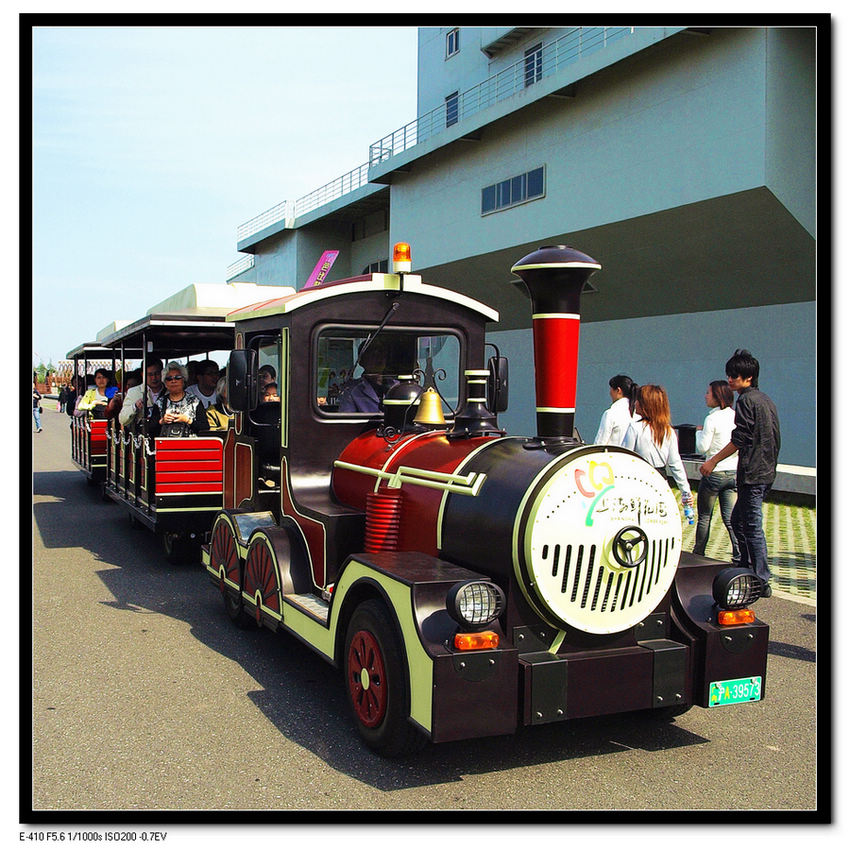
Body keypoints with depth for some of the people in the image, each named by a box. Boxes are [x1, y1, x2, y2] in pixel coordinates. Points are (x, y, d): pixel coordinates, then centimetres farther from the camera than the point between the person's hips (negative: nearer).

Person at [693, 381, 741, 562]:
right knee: (730, 517, 7)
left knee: (704, 516, 8)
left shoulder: (712, 419, -13)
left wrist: (699, 432, 6)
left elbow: (702, 447, -11)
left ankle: (698, 553, 16)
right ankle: (740, 553, -4)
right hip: (734, 472, 5)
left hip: (715, 473, -5)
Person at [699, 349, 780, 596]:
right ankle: (746, 567, 24)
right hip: (767, 471, 10)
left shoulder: (746, 400, -12)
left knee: (752, 526, -6)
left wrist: (713, 461, -10)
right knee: (738, 519, 19)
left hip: (752, 473, -10)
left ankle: (762, 581, -4)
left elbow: (739, 439, -17)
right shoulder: (766, 400, 17)